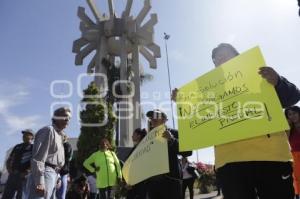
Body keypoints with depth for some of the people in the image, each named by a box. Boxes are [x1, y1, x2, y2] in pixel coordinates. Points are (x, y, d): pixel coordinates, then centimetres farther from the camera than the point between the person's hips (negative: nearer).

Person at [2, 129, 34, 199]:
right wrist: (10, 171, 5)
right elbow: (8, 160, 22)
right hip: (12, 176, 6)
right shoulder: (17, 147, 18)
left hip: (24, 177, -6)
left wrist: (26, 173, -16)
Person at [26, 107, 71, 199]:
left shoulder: (59, 134, 22)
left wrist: (57, 177, 17)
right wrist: (39, 182, -21)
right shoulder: (49, 130, -6)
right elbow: (38, 158, -16)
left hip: (53, 175, 10)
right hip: (45, 174, -10)